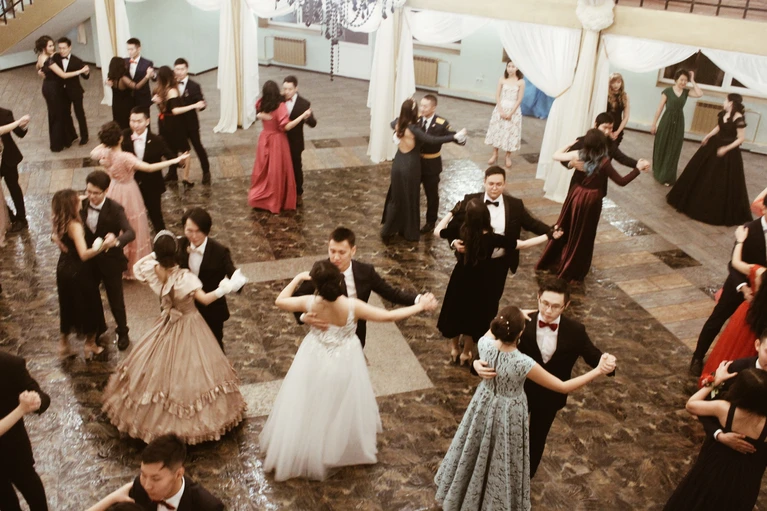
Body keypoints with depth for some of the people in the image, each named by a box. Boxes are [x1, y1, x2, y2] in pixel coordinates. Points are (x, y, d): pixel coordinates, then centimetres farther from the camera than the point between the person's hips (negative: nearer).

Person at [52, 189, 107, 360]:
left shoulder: (58, 221, -5)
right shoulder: (75, 225, -29)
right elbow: (84, 254, -38)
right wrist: (101, 247, -50)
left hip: (63, 268, 8)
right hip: (78, 271, -8)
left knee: (67, 305, 23)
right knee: (88, 305, 12)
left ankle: (64, 345, 35)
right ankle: (90, 345, 26)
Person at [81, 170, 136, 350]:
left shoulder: (115, 209, -22)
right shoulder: (82, 205, -8)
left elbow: (130, 232, -33)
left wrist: (117, 240, -53)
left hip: (110, 261, -4)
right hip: (89, 260, 4)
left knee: (116, 299, 11)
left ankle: (122, 332, 36)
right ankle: (98, 326, 48)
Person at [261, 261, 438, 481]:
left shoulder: (310, 303, -25)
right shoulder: (352, 306, -29)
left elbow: (280, 301, -7)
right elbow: (389, 316, -22)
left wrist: (297, 278, 3)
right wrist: (420, 306, -13)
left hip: (315, 362, 1)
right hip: (344, 363, -1)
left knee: (311, 409, 21)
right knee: (342, 407, 24)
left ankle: (301, 453, 41)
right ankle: (349, 449, 47)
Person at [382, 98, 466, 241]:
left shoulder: (398, 123, -5)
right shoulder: (413, 129, -28)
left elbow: (393, 124, 21)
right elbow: (432, 139, -36)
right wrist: (455, 136, -34)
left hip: (398, 164, 7)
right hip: (410, 167, -7)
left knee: (396, 197, 20)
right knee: (410, 199, 10)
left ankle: (388, 230, 27)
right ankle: (409, 232, 24)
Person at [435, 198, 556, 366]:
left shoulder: (459, 232, -22)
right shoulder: (492, 238, -27)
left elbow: (438, 230, -3)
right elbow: (523, 244, -20)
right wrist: (548, 236, -12)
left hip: (460, 279, 2)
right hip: (480, 283, -2)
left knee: (456, 313, 23)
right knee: (474, 316, 21)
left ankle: (454, 349, 41)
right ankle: (466, 353, 37)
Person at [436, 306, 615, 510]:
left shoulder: (485, 344, -26)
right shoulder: (523, 363, -37)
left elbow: (493, 330, 3)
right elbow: (563, 387, -25)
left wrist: (509, 318, 9)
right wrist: (598, 371, -25)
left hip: (485, 402, 5)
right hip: (509, 412, -5)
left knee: (476, 451, 31)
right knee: (502, 461, 23)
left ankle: (461, 493, 55)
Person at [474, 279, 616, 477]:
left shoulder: (575, 331, -20)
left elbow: (594, 356, -13)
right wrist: (478, 363, -49)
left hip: (549, 396, 1)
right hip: (518, 391, -1)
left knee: (537, 438, 26)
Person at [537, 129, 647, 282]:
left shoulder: (578, 155, -8)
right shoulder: (604, 162, -18)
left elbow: (556, 156, 5)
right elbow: (622, 181, -11)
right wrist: (638, 169, -4)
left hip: (576, 195, 4)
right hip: (591, 200, -4)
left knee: (564, 230, 20)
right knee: (582, 237, 11)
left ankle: (551, 264, 30)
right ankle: (572, 273, 23)